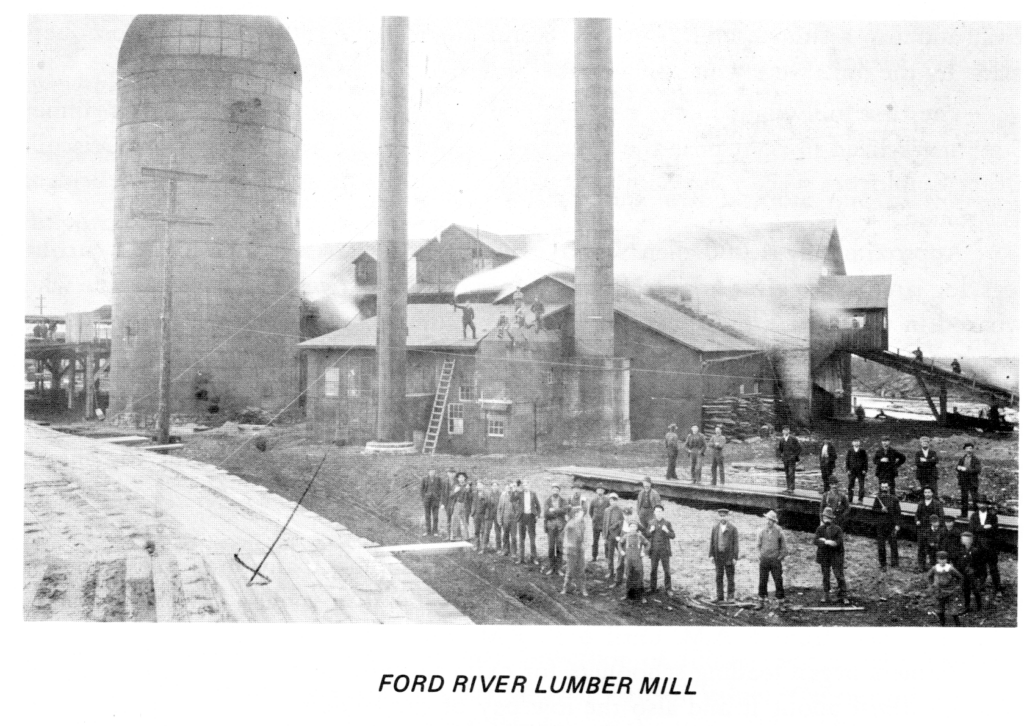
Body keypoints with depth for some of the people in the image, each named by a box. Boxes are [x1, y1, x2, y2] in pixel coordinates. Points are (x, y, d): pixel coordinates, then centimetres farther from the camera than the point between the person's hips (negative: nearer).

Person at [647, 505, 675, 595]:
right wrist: (650, 531, -13)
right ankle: (653, 588, 18)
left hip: (664, 550, -2)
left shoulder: (667, 523, -2)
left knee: (667, 570, 1)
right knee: (653, 570, 7)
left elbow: (673, 536, -3)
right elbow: (647, 536, 7)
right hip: (654, 550, 2)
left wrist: (667, 531, -21)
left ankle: (668, 589, 10)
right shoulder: (651, 523, 4)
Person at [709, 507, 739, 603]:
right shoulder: (715, 528, 8)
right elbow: (712, 542, 8)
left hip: (729, 556, -3)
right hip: (718, 556, 4)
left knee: (730, 578, 2)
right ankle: (720, 597, 9)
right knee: (718, 577, 4)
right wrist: (711, 555, 1)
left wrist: (735, 557, -10)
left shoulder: (733, 528, -3)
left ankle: (730, 597, 10)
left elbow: (736, 543, -5)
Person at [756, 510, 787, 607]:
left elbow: (783, 548, 7)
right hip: (764, 559, 2)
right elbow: (758, 546, 12)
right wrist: (759, 558, 4)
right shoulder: (761, 532, 5)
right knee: (762, 581, 1)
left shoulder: (779, 533, 0)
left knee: (778, 581, -2)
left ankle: (781, 602, 6)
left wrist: (780, 558, -1)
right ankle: (763, 602, 10)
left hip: (775, 560, -1)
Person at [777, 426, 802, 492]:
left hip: (792, 459, -4)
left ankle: (792, 488, -12)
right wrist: (781, 454, 8)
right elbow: (780, 449, 24)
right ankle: (788, 487, 9)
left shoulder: (793, 439, -4)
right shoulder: (781, 440, 8)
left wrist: (795, 455, -5)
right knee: (787, 474, 5)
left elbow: (800, 449, 0)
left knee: (791, 473, -11)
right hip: (785, 459, 4)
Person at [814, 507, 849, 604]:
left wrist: (824, 541, -20)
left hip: (836, 556, -3)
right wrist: (828, 542, -25)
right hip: (824, 556, 3)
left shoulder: (837, 529, -6)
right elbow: (816, 541, -11)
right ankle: (826, 595, 21)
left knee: (839, 576, -2)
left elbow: (839, 542, -19)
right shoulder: (820, 529, 3)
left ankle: (843, 596, 4)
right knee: (825, 576, 10)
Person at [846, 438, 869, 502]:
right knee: (850, 485, 2)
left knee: (861, 485, -3)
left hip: (861, 471, 0)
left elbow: (865, 461, 4)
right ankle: (849, 499, 10)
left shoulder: (863, 451, 3)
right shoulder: (849, 451, 5)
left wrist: (865, 470, -4)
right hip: (851, 471, 0)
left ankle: (860, 500, 4)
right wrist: (848, 470, -3)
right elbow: (847, 460, 5)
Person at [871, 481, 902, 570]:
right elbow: (873, 509, 5)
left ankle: (895, 563, 6)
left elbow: (898, 512, 0)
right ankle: (882, 564, 13)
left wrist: (897, 524, -5)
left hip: (891, 525, -1)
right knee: (881, 545, 4)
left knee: (893, 544, -3)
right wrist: (881, 510, -14)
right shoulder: (878, 498, 7)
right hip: (880, 525, 1)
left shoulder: (894, 498, 1)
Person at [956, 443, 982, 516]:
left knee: (974, 498, -5)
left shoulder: (975, 460, -3)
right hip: (963, 481, 4)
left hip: (972, 482, -4)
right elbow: (957, 468, 11)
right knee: (963, 498, 9)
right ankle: (963, 514, 17)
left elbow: (978, 470, -13)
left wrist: (966, 469, -18)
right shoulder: (962, 459, 11)